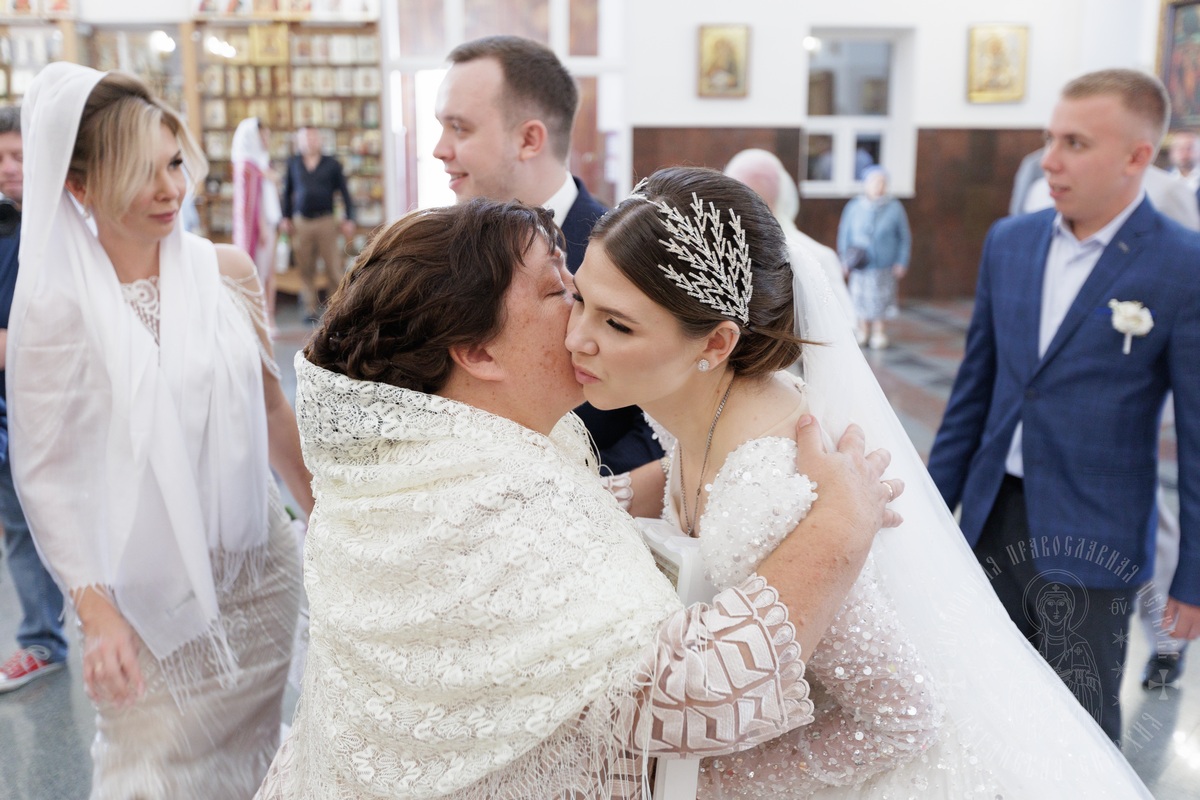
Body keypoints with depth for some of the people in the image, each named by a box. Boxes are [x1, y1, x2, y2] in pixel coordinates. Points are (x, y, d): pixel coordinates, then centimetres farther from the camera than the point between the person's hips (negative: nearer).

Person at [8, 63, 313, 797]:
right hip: (148, 590, -3)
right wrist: (96, 612, -15)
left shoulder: (227, 271, -2)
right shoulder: (56, 304, -12)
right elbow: (44, 471, -9)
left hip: (259, 571, 3)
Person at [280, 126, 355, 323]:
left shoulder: (332, 164, 6)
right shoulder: (293, 164, 11)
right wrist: (285, 218, 12)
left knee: (334, 268, -5)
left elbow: (344, 192, 7)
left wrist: (349, 219, 1)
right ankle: (311, 308, 11)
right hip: (301, 223, 2)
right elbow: (287, 192, 17)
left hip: (326, 222, -2)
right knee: (306, 269, 3)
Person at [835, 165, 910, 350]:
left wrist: (901, 262, 0)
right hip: (861, 266, 1)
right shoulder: (854, 207, -2)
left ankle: (878, 332, 19)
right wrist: (846, 260, 2)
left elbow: (904, 237, 4)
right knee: (861, 298, 6)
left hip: (884, 266, -1)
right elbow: (844, 235, 5)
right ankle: (863, 330, 22)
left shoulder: (895, 208, -2)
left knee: (881, 299, 5)